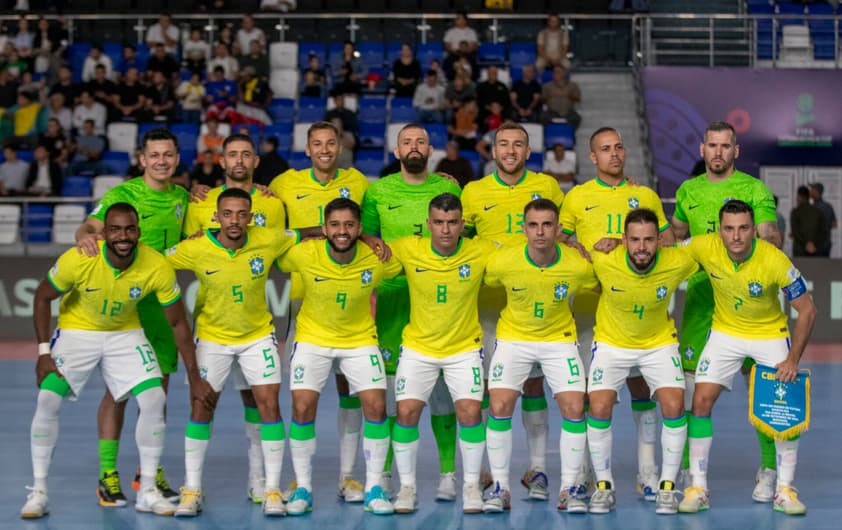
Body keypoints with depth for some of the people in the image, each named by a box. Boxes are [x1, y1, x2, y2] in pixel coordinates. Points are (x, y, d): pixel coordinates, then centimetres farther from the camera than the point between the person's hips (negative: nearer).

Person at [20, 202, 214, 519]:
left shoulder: (157, 268, -25)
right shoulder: (77, 260, -28)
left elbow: (177, 323, -11)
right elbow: (42, 297, -10)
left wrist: (195, 379, -8)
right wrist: (43, 352, -15)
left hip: (126, 333, 1)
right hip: (77, 330, -1)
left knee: (154, 400, -13)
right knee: (47, 399, -17)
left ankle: (148, 492, 3)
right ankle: (38, 492, -2)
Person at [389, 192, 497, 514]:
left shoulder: (481, 252, -13)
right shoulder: (408, 250, -13)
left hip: (465, 347, 0)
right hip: (418, 346, 1)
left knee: (470, 413, -12)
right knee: (406, 413, -8)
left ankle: (471, 485, 7)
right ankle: (407, 487, 9)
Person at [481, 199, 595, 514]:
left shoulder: (579, 266, -18)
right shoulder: (502, 262, -20)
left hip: (560, 339, 1)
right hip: (513, 338, 0)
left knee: (574, 408, -10)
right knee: (499, 407, -13)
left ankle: (568, 489, 5)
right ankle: (500, 488, 2)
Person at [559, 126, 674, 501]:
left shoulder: (645, 196, 11)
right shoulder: (577, 197, 9)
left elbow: (668, 243, 5)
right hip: (588, 301, -1)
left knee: (640, 383, 1)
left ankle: (647, 471, 8)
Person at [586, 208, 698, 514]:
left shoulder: (678, 263, -23)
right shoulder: (604, 262, -26)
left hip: (659, 343, 1)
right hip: (611, 342, 0)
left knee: (674, 407, -15)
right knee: (599, 408, -14)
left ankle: (667, 486, 3)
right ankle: (604, 486, 6)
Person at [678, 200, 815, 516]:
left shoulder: (775, 261, -27)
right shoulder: (705, 247, -22)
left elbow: (807, 310, -17)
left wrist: (793, 360, -20)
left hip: (770, 333, -2)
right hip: (725, 332, 2)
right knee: (701, 400, -9)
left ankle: (784, 490, 7)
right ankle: (698, 488, 1)